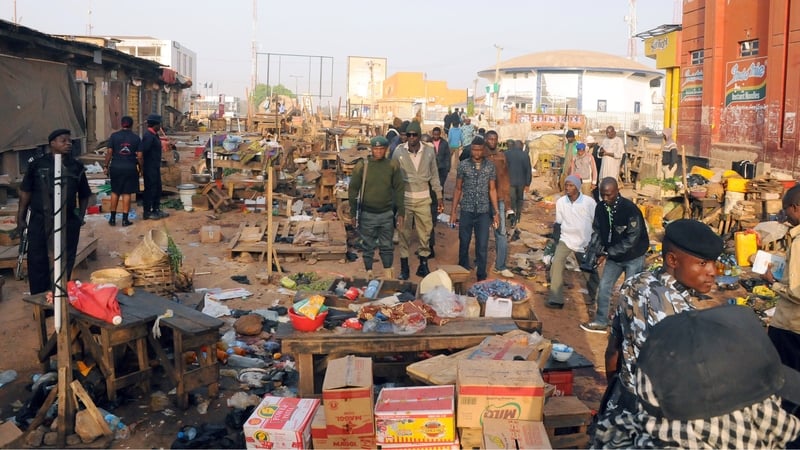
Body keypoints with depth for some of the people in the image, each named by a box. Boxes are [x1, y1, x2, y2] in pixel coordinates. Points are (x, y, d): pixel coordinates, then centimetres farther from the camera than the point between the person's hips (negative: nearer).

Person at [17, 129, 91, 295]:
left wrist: (81, 216, 7)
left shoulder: (77, 167, 4)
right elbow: (26, 192, 3)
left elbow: (84, 195, 13)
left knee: (65, 262, 10)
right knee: (38, 261, 4)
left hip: (68, 223, 2)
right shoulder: (37, 163, -2)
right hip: (40, 222, -2)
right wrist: (21, 218, 3)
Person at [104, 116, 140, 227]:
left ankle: (113, 218, 16)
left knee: (115, 192, 13)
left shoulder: (114, 136, -2)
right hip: (130, 168, 0)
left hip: (116, 167, 0)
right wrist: (139, 166, 12)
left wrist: (106, 166, 4)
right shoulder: (136, 138, 0)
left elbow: (109, 152, -4)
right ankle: (125, 219, 5)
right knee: (127, 193, 4)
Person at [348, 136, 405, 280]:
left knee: (387, 246, 11)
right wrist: (353, 213, 0)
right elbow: (353, 190, 1)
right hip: (367, 214, -1)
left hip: (387, 213, 1)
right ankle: (369, 273, 21)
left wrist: (400, 212, 1)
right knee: (368, 246, 9)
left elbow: (399, 190, 4)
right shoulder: (362, 166, -4)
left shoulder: (392, 166, -1)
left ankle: (388, 274, 23)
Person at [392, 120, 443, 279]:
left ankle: (423, 266, 23)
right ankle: (404, 267, 17)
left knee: (425, 232, 8)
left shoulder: (429, 151, -3)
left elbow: (434, 175, 6)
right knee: (404, 233, 6)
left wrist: (439, 196, 7)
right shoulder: (399, 151, -7)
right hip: (404, 198, -1)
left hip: (423, 199, 1)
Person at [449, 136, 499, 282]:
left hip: (484, 212, 0)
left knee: (482, 246, 1)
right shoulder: (463, 165, 1)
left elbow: (492, 190, 6)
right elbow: (458, 189, 5)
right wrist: (453, 211, 2)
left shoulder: (490, 166, 3)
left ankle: (481, 277, 12)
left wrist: (496, 212, 2)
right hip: (466, 211, 0)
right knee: (464, 243, 9)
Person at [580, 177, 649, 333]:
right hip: (614, 256, 6)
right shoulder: (600, 207, -8)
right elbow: (597, 230, 3)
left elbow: (632, 239, -26)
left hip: (633, 257, -6)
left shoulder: (630, 209, -26)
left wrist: (607, 253, -26)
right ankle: (600, 322, 20)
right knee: (604, 287, 7)